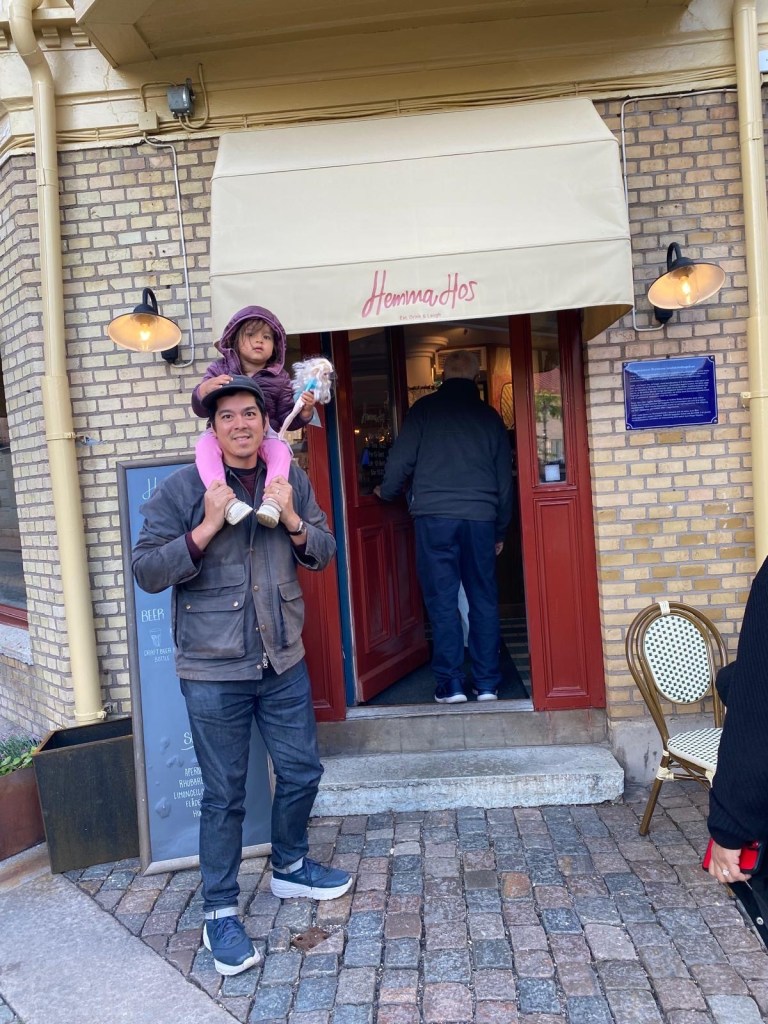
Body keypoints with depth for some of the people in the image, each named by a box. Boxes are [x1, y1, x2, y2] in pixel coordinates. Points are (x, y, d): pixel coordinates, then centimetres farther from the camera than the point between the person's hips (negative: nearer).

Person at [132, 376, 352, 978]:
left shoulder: (291, 481, 3)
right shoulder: (182, 488, -8)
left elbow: (324, 554, 7)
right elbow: (146, 571, -11)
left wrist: (293, 519, -12)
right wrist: (207, 527, -22)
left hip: (283, 660, 4)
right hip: (213, 668, -4)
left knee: (302, 772, 17)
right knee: (224, 795, 7)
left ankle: (290, 869, 43)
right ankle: (220, 911, 28)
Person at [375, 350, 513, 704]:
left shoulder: (425, 408, 4)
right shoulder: (489, 415, 13)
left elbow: (402, 459, 0)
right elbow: (505, 477, 14)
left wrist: (386, 492, 19)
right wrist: (500, 530, 22)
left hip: (434, 515, -2)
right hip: (481, 517, 3)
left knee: (442, 601, 2)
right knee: (483, 600, 9)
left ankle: (450, 684, 4)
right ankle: (487, 682, 13)